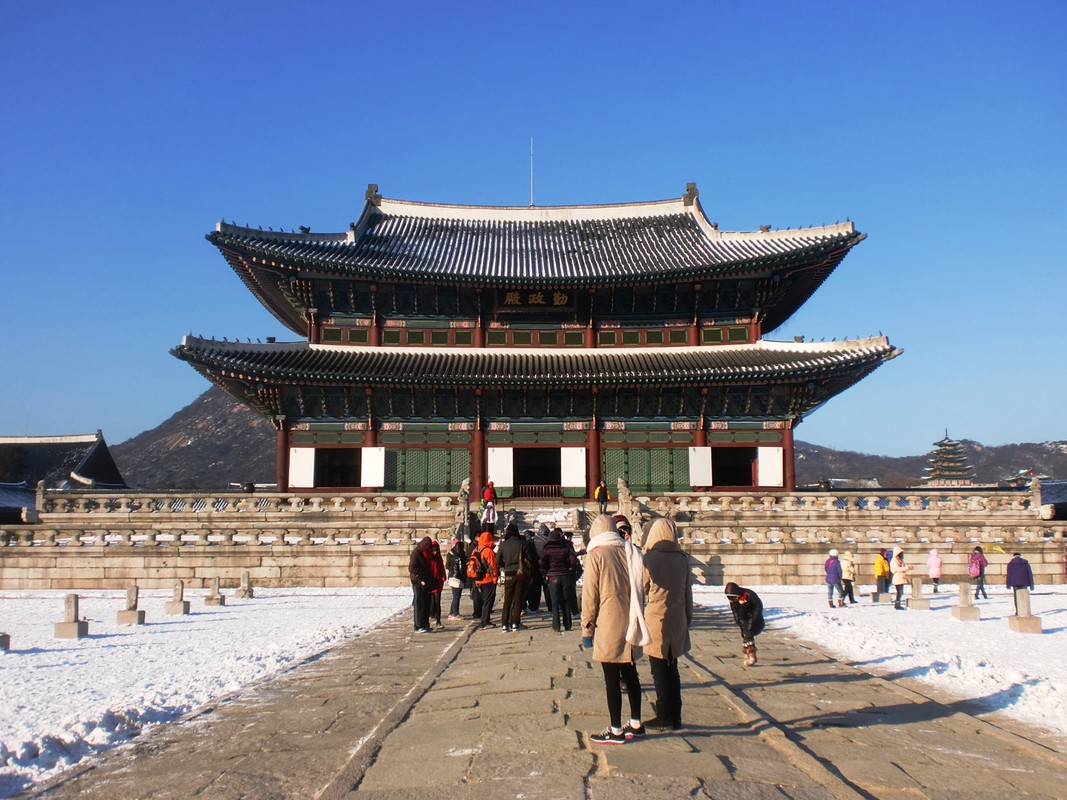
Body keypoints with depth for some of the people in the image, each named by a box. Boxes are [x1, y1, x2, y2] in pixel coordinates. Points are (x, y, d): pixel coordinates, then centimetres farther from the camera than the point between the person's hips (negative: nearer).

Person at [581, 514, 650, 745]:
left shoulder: (596, 554, -8)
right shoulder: (631, 552, 7)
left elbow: (590, 594, -9)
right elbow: (641, 589, 10)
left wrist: (587, 627, -2)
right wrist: (637, 618, 18)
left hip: (608, 626, -6)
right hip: (630, 623, 6)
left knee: (612, 678, 1)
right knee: (630, 673, 17)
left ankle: (616, 730, 7)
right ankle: (636, 724, 25)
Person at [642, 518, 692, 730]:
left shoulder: (649, 558, -11)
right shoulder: (682, 559, 1)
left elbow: (642, 590, -4)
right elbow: (688, 593, 8)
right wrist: (688, 619, 16)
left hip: (655, 620, -4)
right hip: (677, 621, 4)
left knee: (659, 669, 5)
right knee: (672, 668, 15)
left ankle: (665, 717, 7)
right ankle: (675, 717, 18)